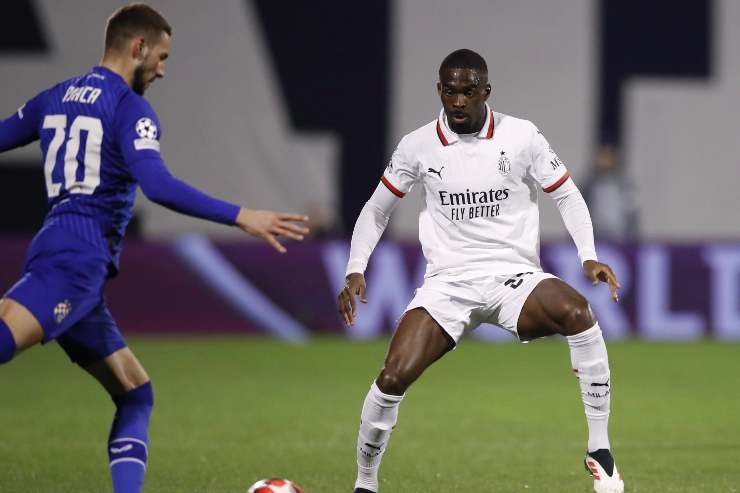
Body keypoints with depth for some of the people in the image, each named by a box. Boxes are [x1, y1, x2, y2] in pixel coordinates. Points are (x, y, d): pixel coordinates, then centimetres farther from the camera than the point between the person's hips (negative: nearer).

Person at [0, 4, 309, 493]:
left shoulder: (55, 98, 22)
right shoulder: (131, 109, -3)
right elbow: (158, 185, -17)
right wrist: (242, 217, -17)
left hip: (52, 248, 9)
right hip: (79, 258, -9)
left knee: (135, 393, 11)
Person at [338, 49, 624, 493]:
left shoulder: (521, 137, -2)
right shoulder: (418, 147, 3)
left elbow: (568, 196, 7)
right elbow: (377, 210, 15)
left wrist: (589, 257, -8)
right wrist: (356, 272, 3)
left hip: (513, 277, -1)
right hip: (448, 284, 1)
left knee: (576, 311, -34)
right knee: (394, 377, -20)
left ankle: (600, 452, -24)